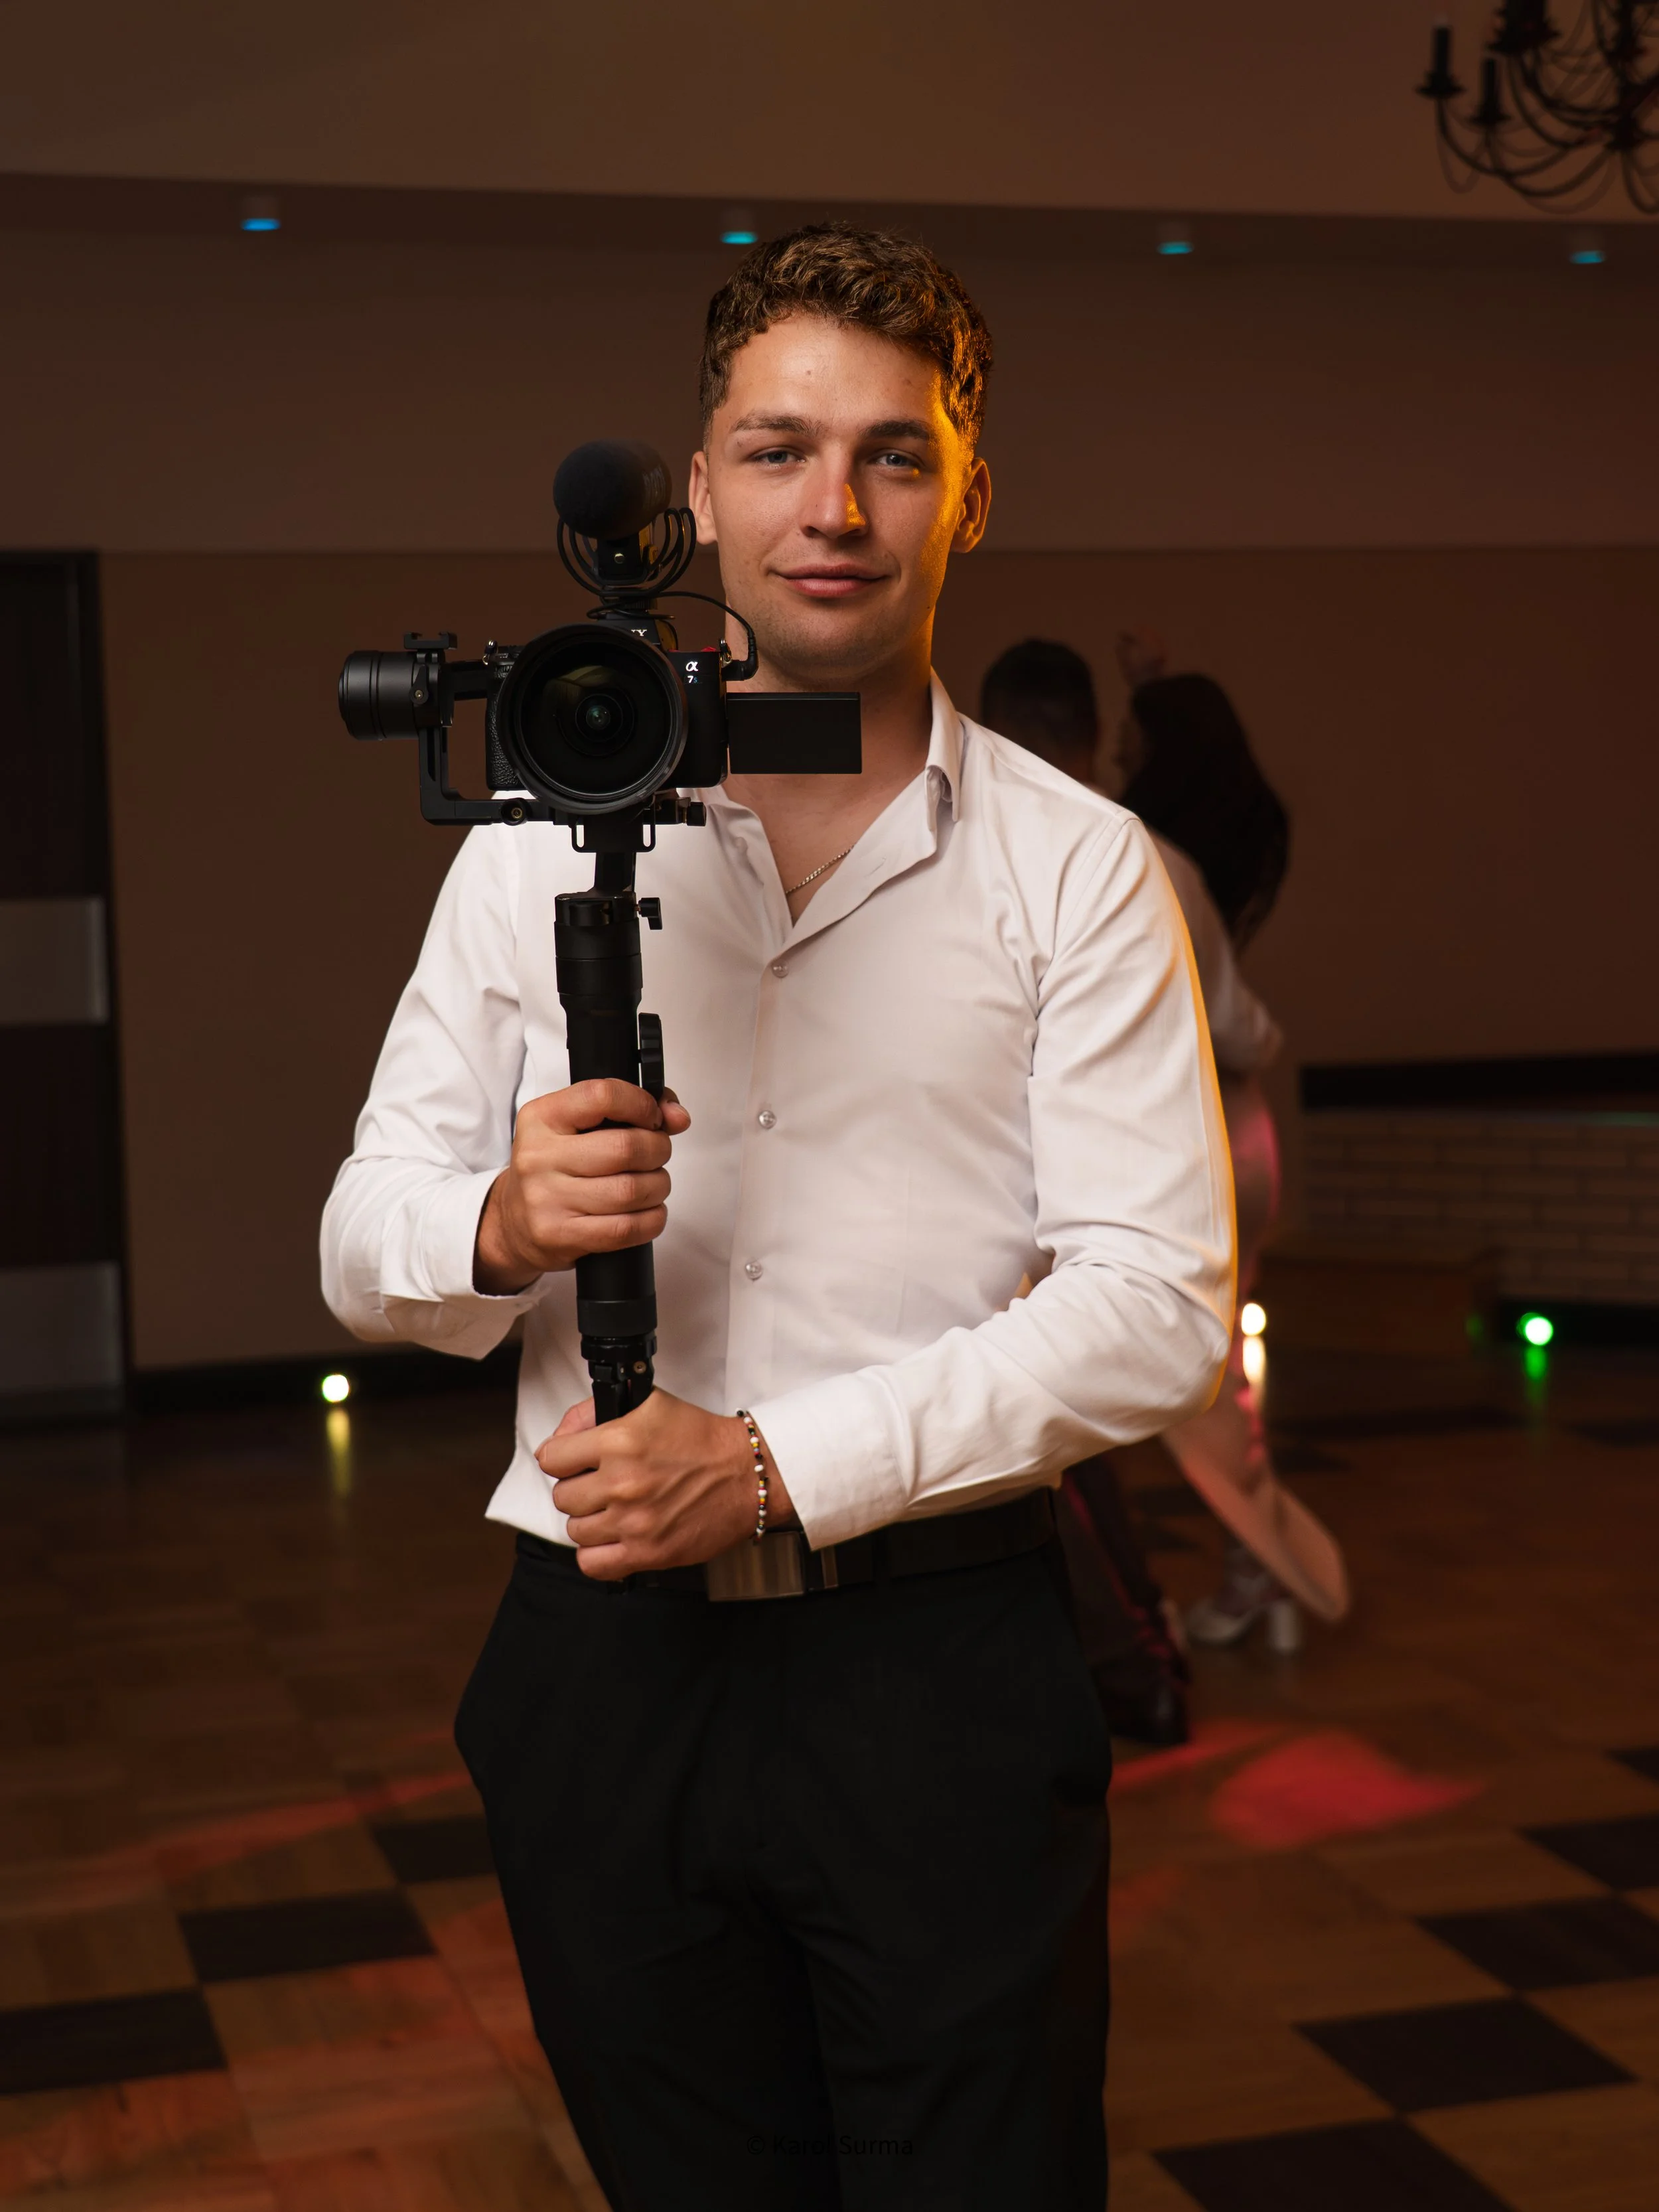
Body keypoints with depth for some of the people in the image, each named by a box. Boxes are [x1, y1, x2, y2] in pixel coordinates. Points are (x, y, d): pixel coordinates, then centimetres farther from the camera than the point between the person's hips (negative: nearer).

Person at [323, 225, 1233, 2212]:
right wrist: (504, 1227, -18)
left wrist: (779, 1468, -17)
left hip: (939, 1661, -2)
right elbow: (363, 1244, 6)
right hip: (607, 1657, 2)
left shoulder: (1076, 868, -1)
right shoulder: (542, 841, 5)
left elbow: (1159, 1301, -9)